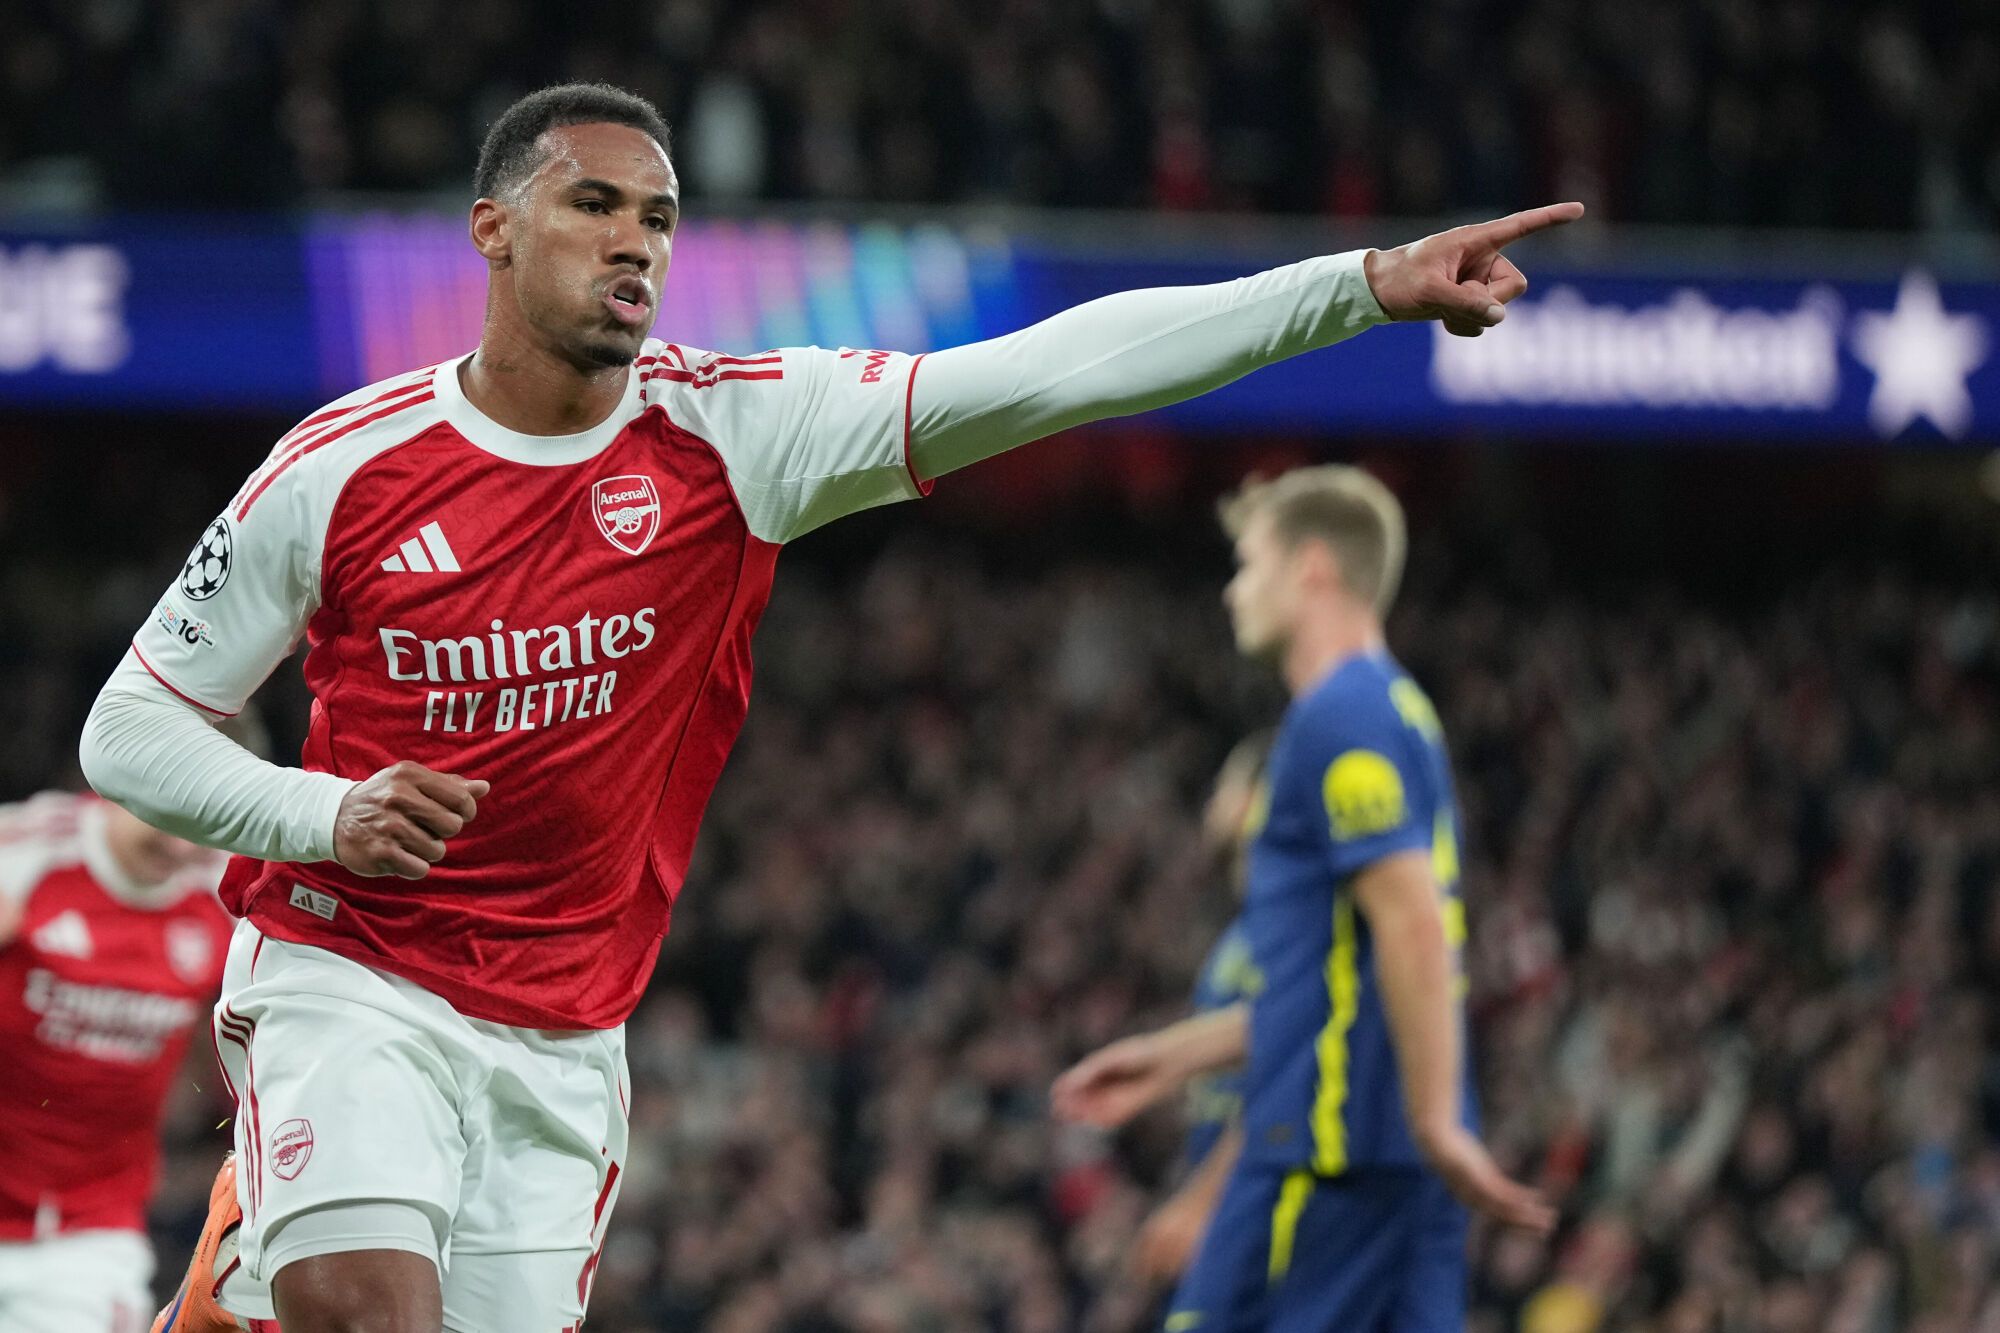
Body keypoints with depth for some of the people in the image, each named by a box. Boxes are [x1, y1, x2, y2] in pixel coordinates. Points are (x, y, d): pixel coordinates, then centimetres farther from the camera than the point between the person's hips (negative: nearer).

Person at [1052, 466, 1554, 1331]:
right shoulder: (1398, 713, 21)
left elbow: (1412, 924, -21)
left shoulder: (1340, 718, -11)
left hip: (1330, 1135, -9)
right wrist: (1170, 1058, 29)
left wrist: (1437, 1123, -25)